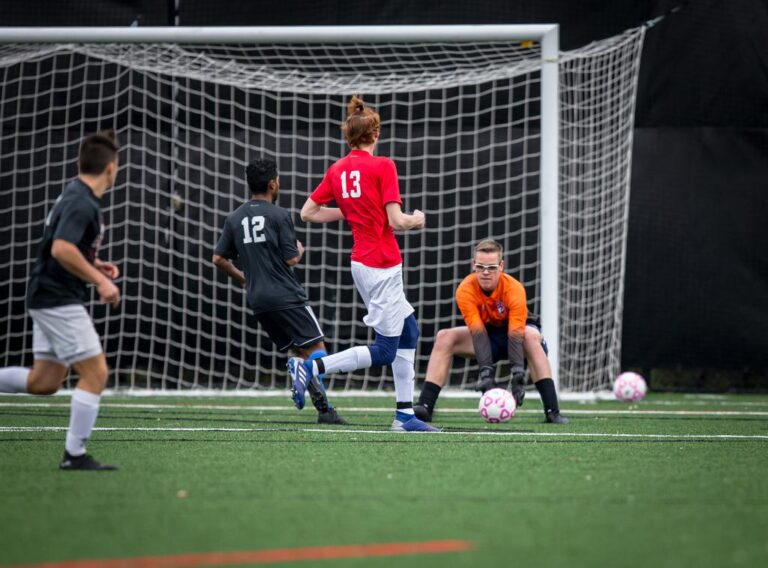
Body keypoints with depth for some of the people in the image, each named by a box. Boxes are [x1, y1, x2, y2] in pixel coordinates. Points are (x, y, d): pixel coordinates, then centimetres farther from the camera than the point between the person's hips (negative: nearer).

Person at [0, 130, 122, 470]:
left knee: (44, 382, 13)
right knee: (95, 372, -7)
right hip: (59, 299, -10)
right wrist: (100, 281, -24)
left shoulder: (74, 194, 13)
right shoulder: (83, 203, -18)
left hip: (50, 298, 10)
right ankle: (75, 455, -5)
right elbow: (61, 249, -30)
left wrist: (94, 265, 14)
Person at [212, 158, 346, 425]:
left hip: (257, 300, 6)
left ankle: (325, 409, 2)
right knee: (316, 347, -5)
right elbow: (291, 259, -8)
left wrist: (242, 278, 25)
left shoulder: (234, 218, 10)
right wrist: (300, 250, 14)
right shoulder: (279, 215, -8)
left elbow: (219, 258, 11)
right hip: (285, 296, -6)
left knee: (300, 351, 11)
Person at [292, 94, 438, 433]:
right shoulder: (382, 166, -14)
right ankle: (311, 367, -11)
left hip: (362, 262, 8)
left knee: (408, 332, 16)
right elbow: (396, 220, -17)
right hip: (382, 265, -8)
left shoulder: (337, 170, 5)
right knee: (384, 351, -2)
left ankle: (404, 414, 14)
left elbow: (308, 212, 7)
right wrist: (417, 220, 4)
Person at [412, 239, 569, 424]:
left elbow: (515, 334, -37)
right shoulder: (466, 290, -25)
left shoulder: (514, 289, -30)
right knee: (444, 337, -21)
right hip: (487, 331, 2)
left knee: (531, 336, -37)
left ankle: (552, 411, -41)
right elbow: (478, 333, -32)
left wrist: (518, 373, -50)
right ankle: (425, 407, -23)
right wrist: (485, 370, -46)